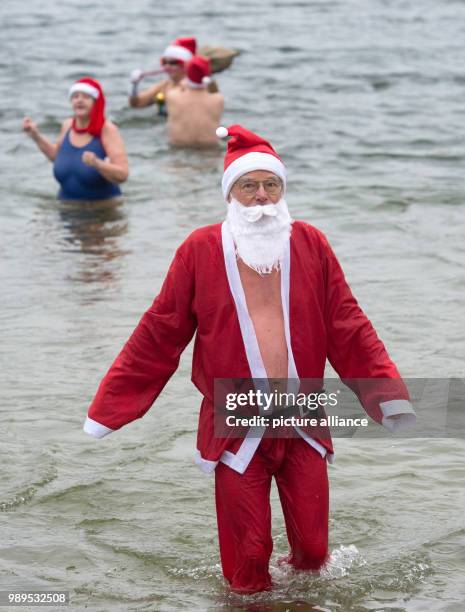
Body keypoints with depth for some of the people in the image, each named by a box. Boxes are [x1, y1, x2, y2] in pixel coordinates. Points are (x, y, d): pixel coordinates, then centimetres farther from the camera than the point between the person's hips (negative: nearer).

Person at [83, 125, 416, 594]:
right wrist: (109, 408, 0)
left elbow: (349, 330, 4)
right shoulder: (200, 251, -4)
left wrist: (388, 394, -3)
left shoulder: (310, 245, 2)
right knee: (247, 556, 2)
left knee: (312, 548, 7)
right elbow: (159, 335, 0)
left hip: (302, 424, 2)